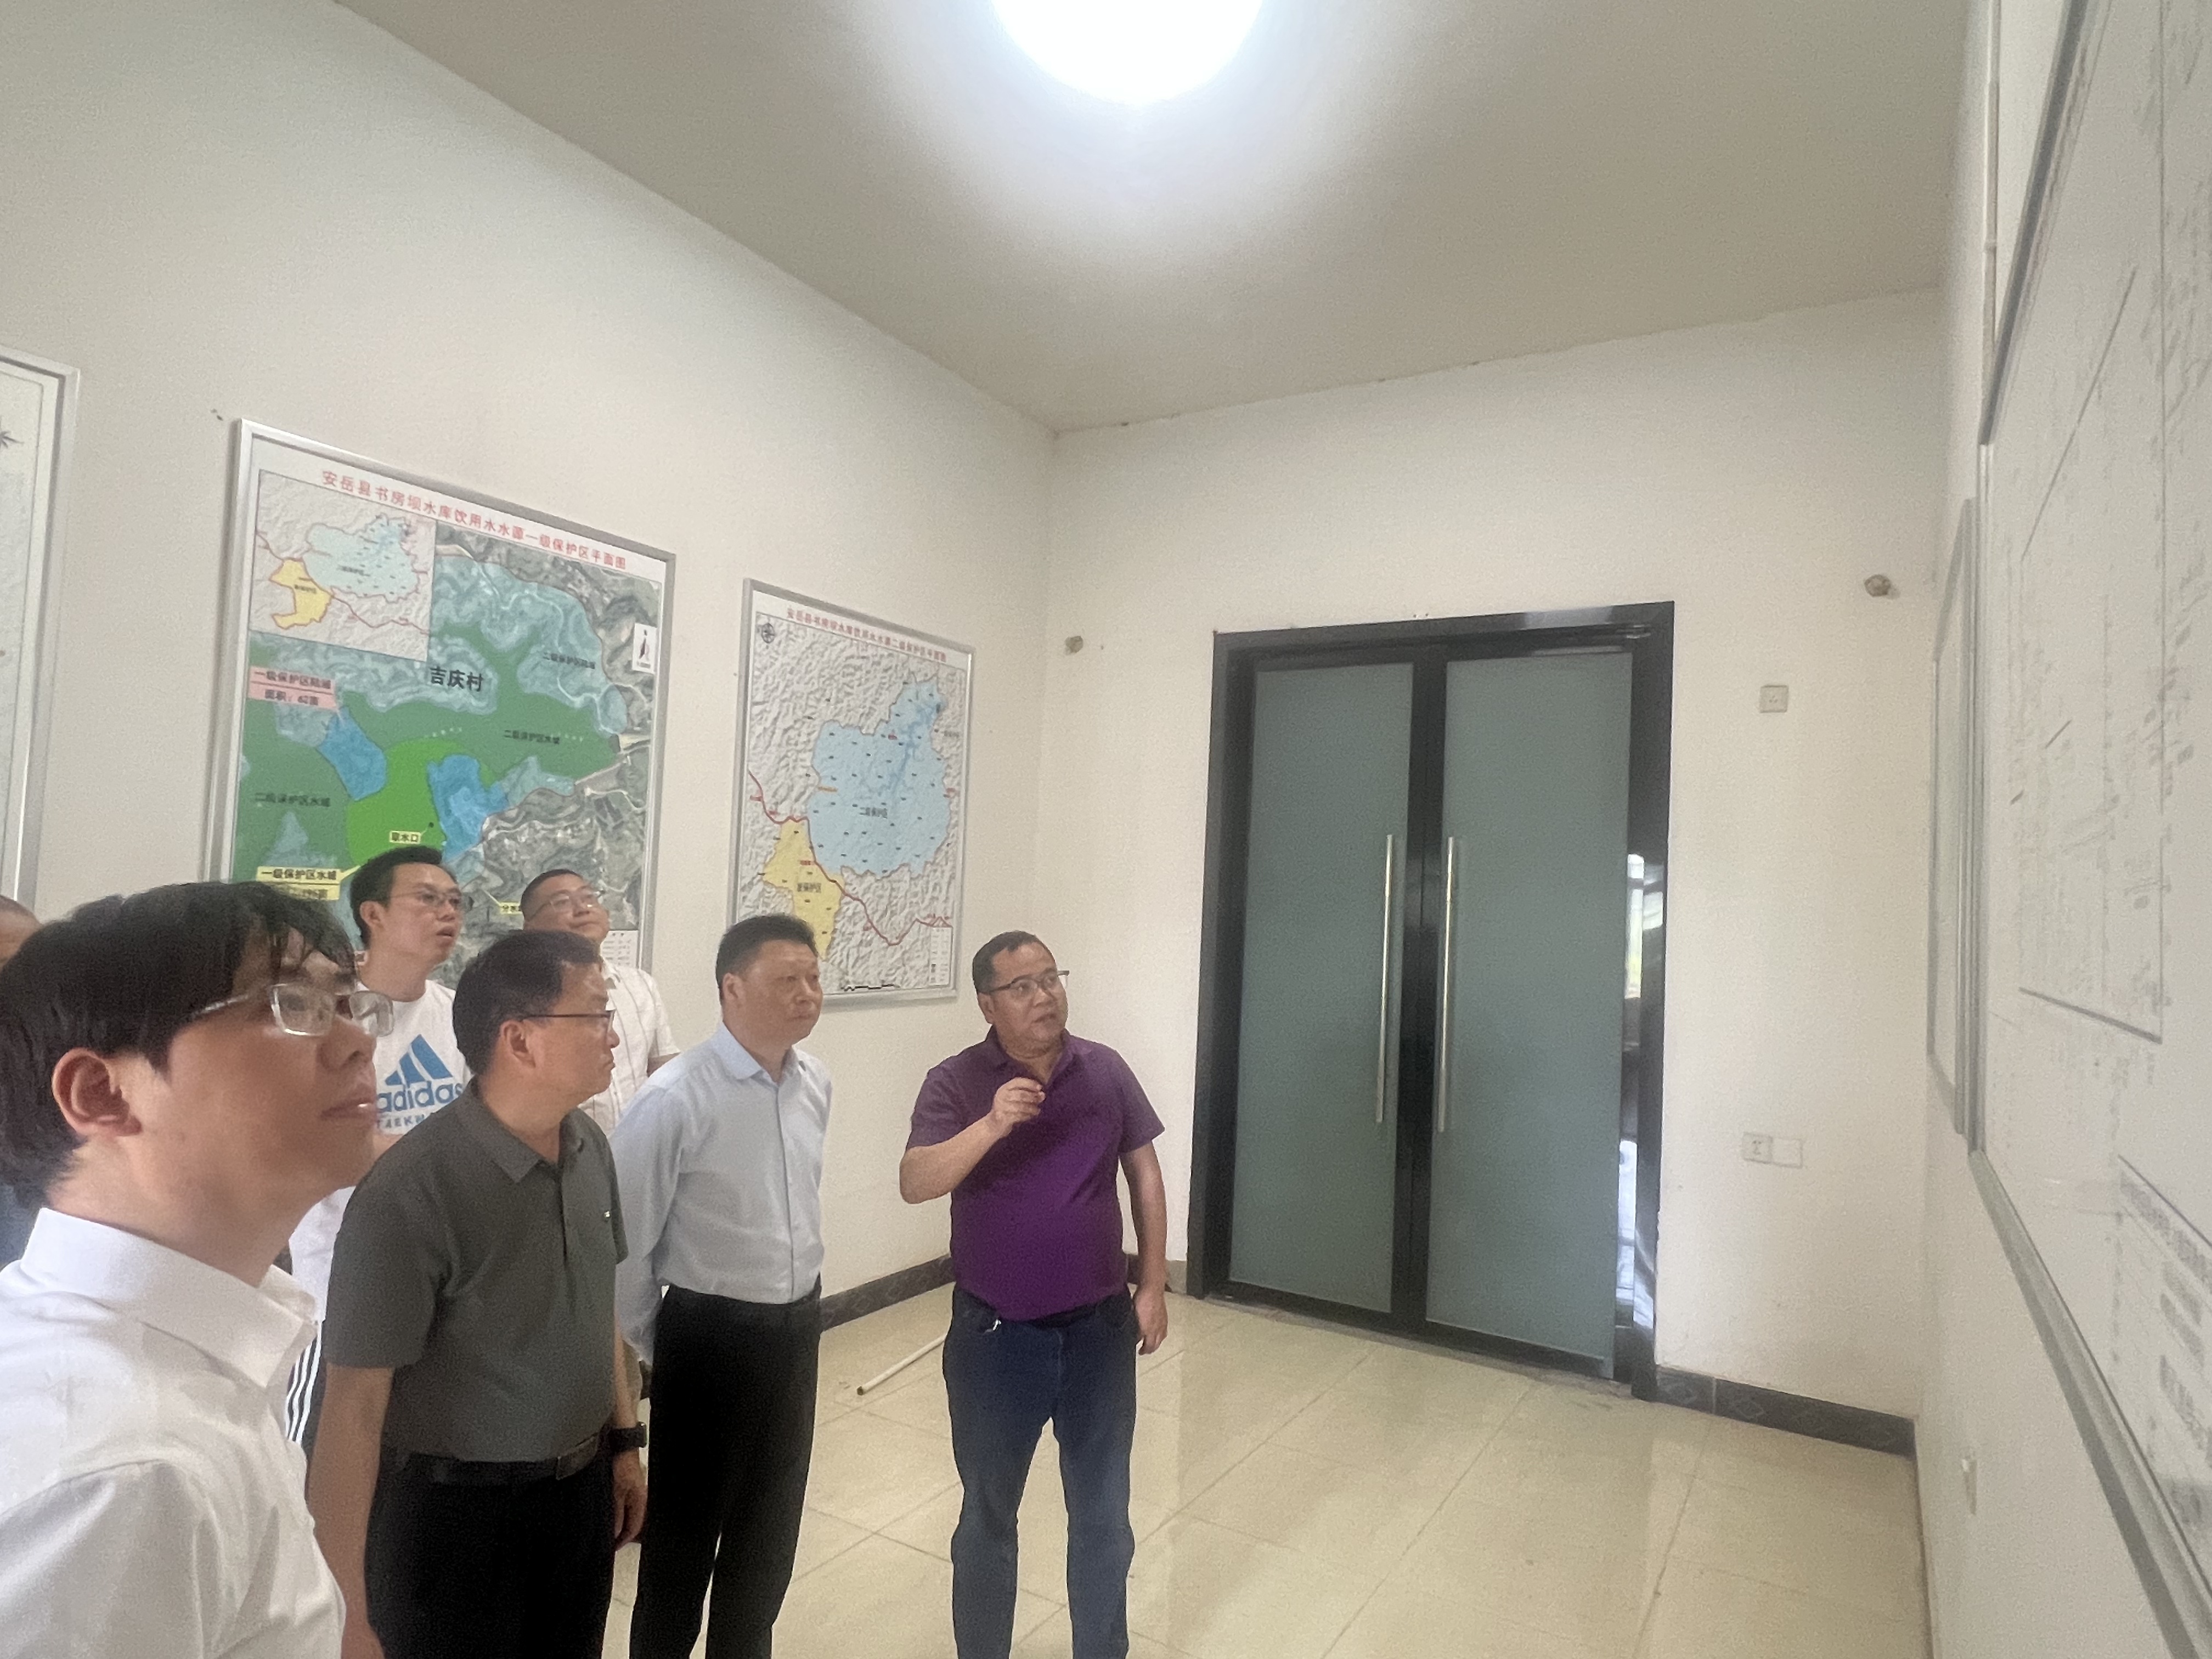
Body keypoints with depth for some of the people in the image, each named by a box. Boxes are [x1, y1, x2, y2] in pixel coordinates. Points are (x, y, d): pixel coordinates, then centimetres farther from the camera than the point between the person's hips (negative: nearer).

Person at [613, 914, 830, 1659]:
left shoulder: (816, 1082, -2)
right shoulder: (675, 1098, -23)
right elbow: (625, 1237, -15)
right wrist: (651, 1344, -2)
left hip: (798, 1325, 6)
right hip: (713, 1334, -6)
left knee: (772, 1520, 23)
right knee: (685, 1527, 14)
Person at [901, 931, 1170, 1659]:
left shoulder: (1105, 1069, -3)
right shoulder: (956, 1082, -11)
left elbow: (1145, 1173, 5)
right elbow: (914, 1184, -22)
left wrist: (1153, 1286, 4)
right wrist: (992, 1124, -36)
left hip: (1098, 1327, 2)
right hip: (995, 1335, -2)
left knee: (1103, 1516, 19)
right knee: (987, 1517, 17)